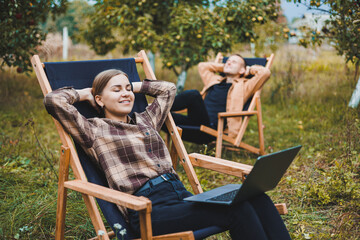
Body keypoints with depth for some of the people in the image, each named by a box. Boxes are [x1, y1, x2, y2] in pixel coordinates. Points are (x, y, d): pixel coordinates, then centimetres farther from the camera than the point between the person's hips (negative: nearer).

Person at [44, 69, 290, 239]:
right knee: (236, 209, -29)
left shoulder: (146, 120, 24)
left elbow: (168, 88, 39)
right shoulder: (95, 130, 7)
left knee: (256, 197, -20)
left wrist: (133, 86, 33)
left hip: (182, 194, 7)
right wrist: (84, 93, 13)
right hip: (149, 209, -7)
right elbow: (53, 100, -4)